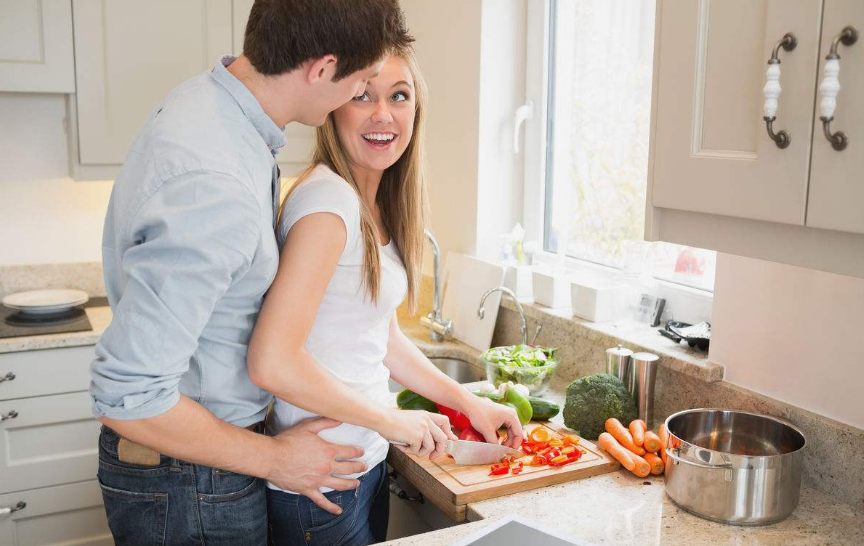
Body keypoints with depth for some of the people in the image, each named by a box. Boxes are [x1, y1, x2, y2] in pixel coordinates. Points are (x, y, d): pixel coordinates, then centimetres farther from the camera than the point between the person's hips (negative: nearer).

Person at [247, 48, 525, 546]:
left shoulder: (379, 207, 6)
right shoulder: (329, 199, -22)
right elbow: (272, 361, -28)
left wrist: (467, 401, 8)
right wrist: (393, 421, -18)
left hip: (367, 462, 8)